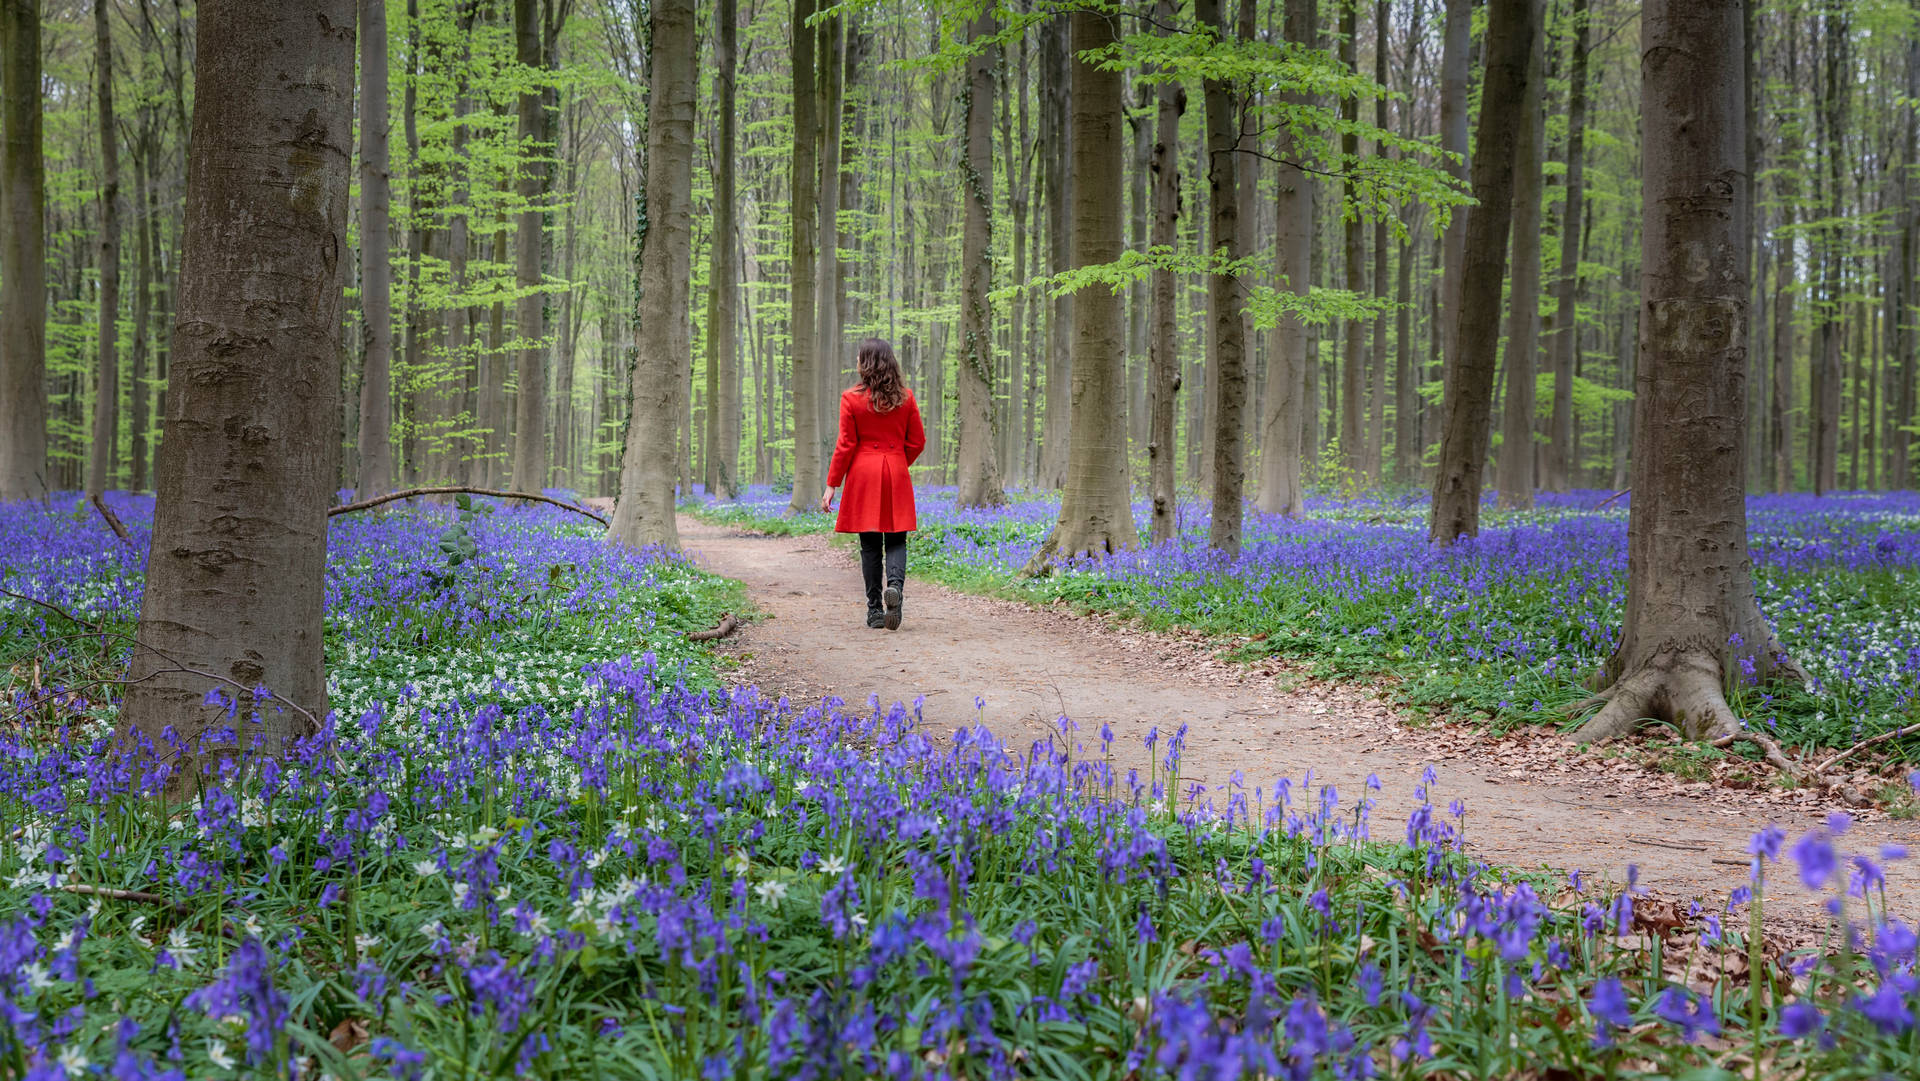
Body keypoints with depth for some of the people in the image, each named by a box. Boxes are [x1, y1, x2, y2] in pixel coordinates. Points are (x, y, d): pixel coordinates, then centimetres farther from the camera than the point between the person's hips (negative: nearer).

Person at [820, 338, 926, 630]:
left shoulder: (851, 398, -6)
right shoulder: (906, 397, 1)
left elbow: (845, 445, -6)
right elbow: (917, 442, 5)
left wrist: (831, 485, 0)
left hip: (863, 475, -1)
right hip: (897, 477, 1)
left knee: (870, 545, 4)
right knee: (896, 540, 6)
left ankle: (875, 611, 6)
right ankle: (895, 583, -23)